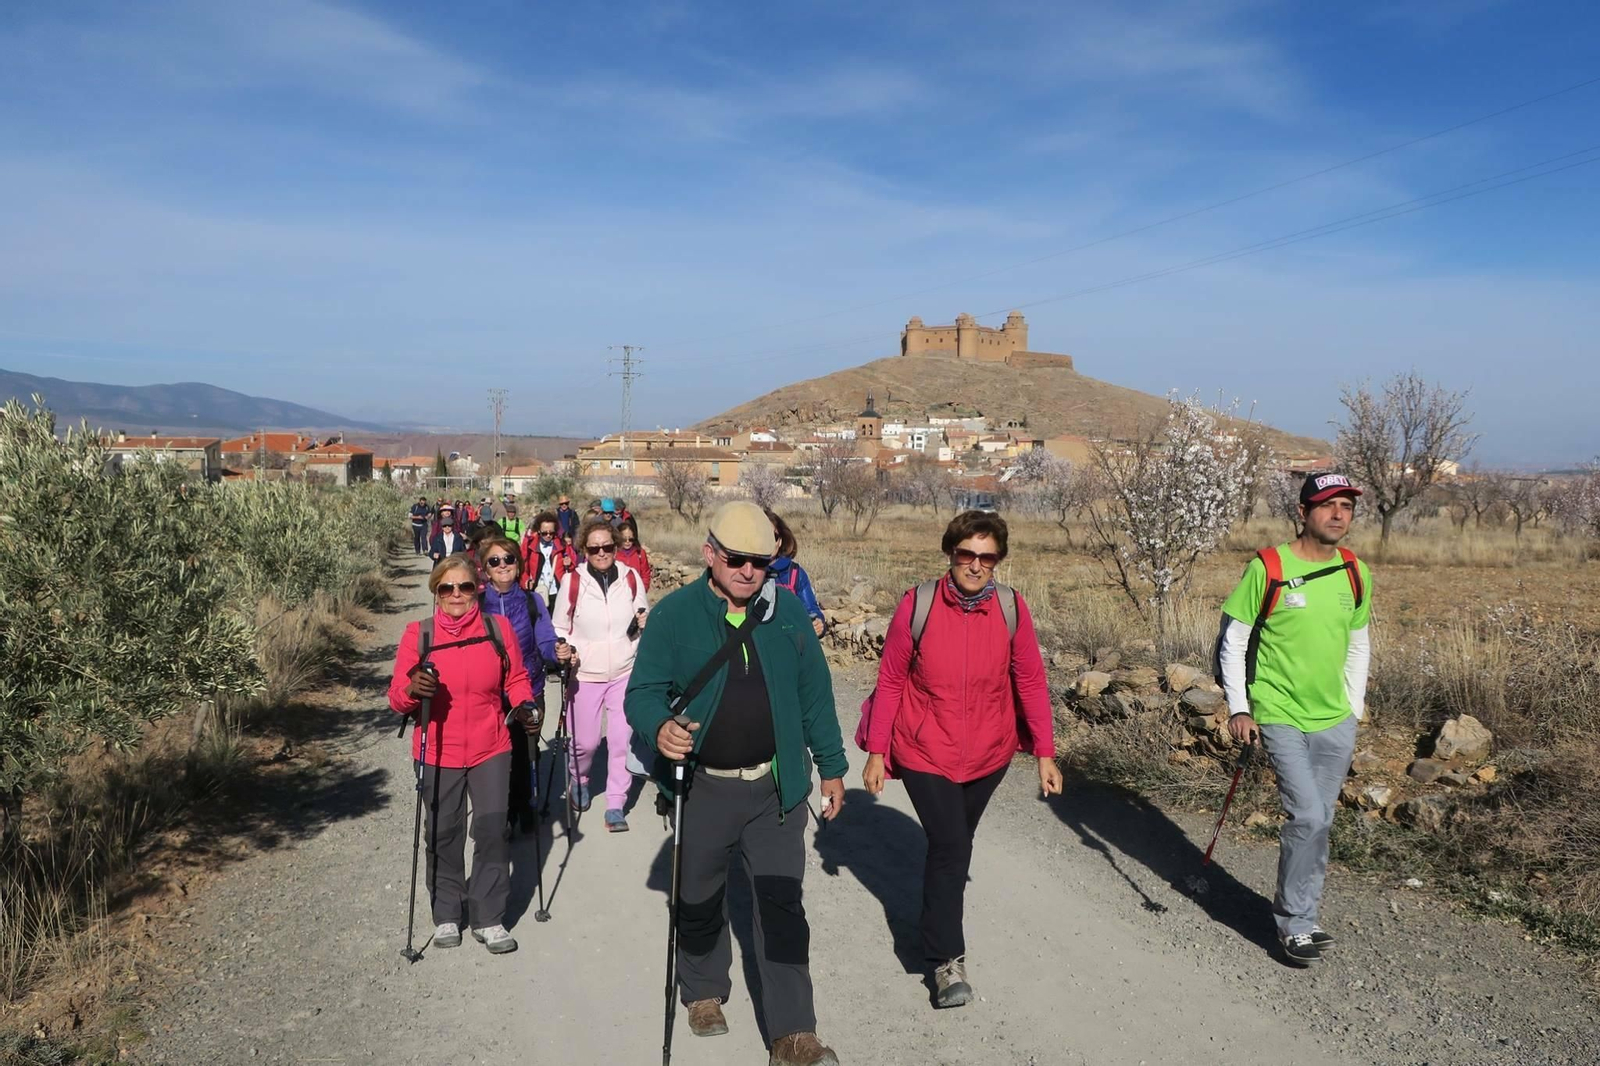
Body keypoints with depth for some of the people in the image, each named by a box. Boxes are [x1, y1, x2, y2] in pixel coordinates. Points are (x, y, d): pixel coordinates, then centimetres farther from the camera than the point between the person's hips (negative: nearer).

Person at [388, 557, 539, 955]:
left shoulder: (498, 628, -3)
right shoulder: (418, 635, -5)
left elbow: (516, 679, 10)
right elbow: (396, 698, -6)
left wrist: (524, 706, -8)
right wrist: (412, 689, -27)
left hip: (491, 749, 0)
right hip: (439, 753, 0)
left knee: (492, 830, -3)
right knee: (444, 835, 10)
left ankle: (489, 919, 11)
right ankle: (446, 915, 28)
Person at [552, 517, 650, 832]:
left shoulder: (631, 579, -3)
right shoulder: (572, 582, -8)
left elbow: (646, 619, 11)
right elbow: (560, 628, 3)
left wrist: (646, 623, -12)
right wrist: (563, 649, -16)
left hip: (626, 673, 1)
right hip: (587, 675, -1)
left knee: (621, 740, -1)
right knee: (585, 741, 7)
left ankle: (616, 805, 12)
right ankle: (580, 780, 39)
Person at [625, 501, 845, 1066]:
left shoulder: (788, 612, -1)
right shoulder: (674, 613, -8)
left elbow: (815, 695, 7)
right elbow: (643, 690, -9)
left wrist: (831, 766, 9)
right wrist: (659, 728, -31)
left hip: (776, 787, 1)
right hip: (702, 788, 0)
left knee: (781, 907, 2)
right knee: (698, 900, 18)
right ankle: (704, 992, 43)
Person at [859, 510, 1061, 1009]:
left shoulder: (1011, 607, -11)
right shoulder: (917, 605, -16)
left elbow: (1031, 681, -2)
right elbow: (890, 681, -7)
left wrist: (1045, 753, -3)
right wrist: (876, 751, -5)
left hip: (988, 753, 3)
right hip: (926, 753, -3)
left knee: (956, 843, 20)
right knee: (949, 847, -10)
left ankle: (941, 911, 45)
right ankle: (947, 960, 4)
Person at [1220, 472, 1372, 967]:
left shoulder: (1356, 574, 6)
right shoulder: (1267, 568, -10)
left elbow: (1358, 645, 18)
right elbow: (1233, 639, -5)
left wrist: (1354, 707, 13)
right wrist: (1239, 707, -9)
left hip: (1336, 721, 5)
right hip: (1281, 717, -5)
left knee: (1318, 820, 11)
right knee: (1308, 816, -12)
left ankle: (1299, 915, 27)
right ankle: (1295, 922, 6)